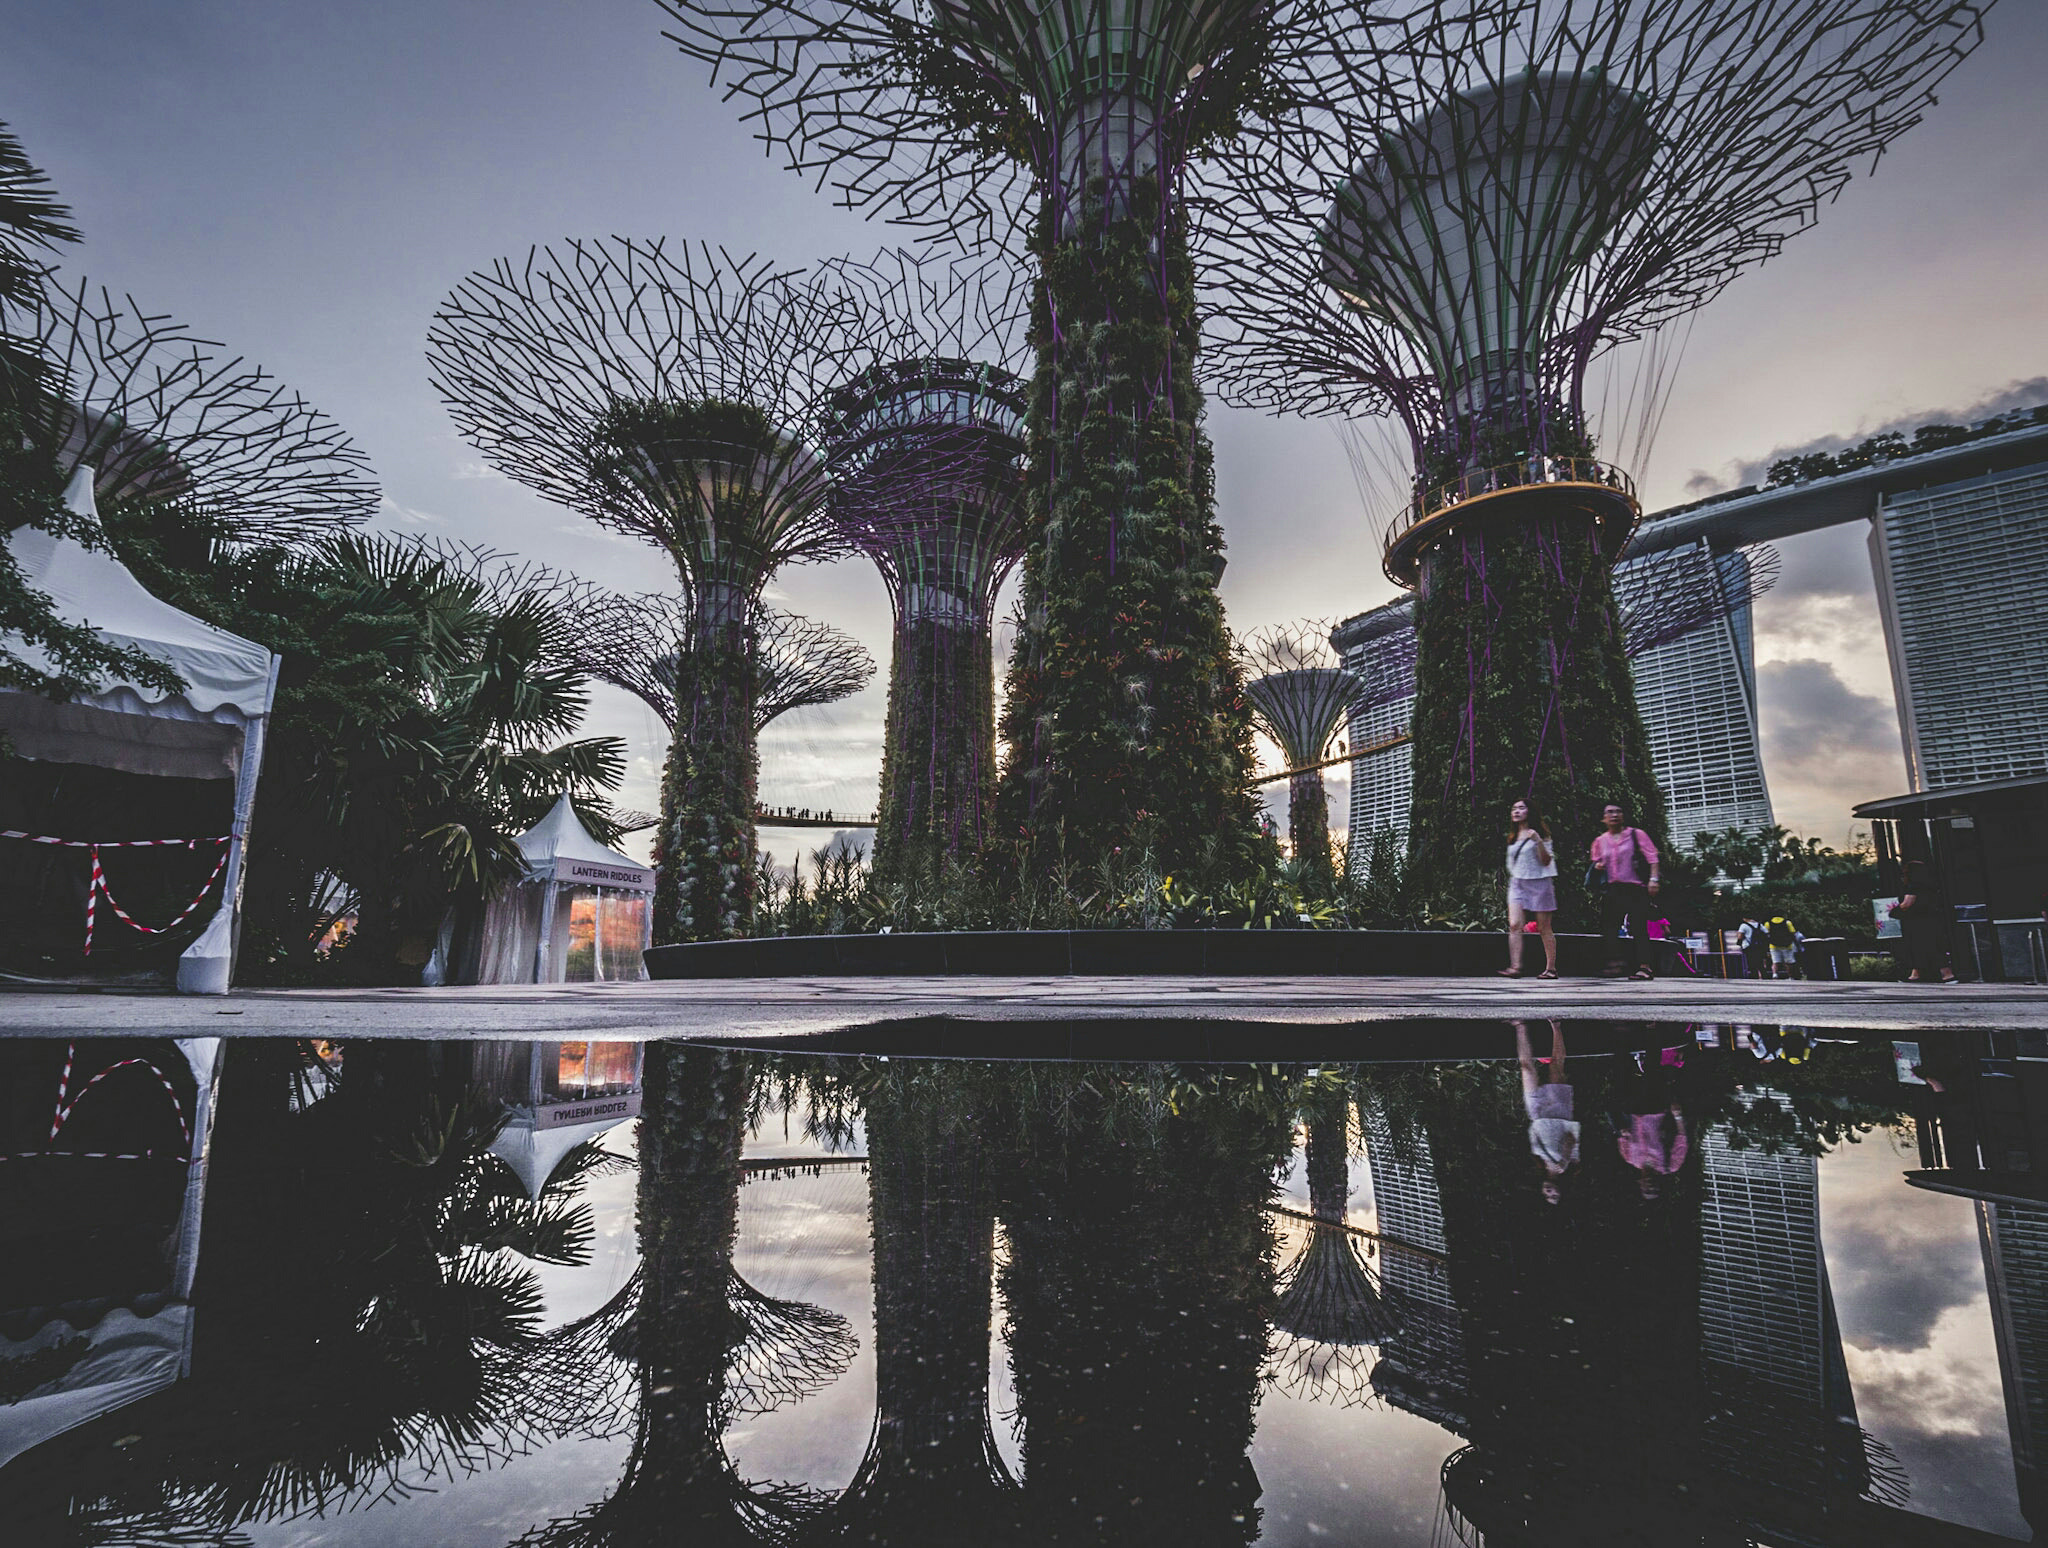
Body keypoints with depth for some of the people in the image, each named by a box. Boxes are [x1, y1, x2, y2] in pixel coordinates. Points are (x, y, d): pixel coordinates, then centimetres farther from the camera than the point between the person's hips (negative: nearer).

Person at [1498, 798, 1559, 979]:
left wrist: (1539, 841, -19)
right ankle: (1515, 967, -20)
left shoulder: (1539, 834, -1)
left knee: (1544, 928, 2)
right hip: (1517, 883, 4)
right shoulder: (1512, 837, 16)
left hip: (1538, 883, -4)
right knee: (1514, 925, -13)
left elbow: (1546, 861, -8)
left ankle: (1551, 968, 10)